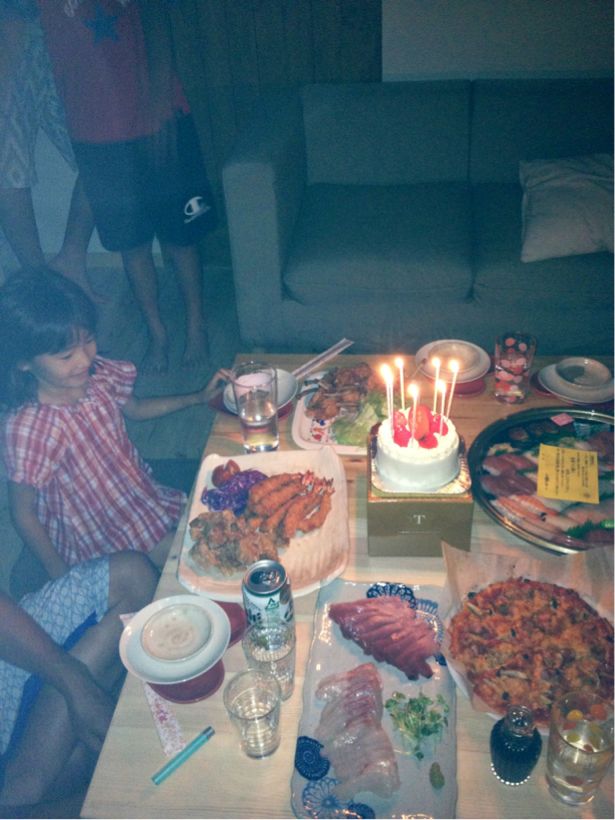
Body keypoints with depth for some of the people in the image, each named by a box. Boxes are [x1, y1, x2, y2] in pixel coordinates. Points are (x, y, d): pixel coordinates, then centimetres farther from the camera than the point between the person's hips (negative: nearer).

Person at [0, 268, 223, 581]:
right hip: (97, 541, -6)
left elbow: (134, 408, 11)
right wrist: (61, 576, -10)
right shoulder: (27, 429, -31)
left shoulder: (100, 376, -14)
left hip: (141, 494, 6)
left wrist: (198, 397, 6)